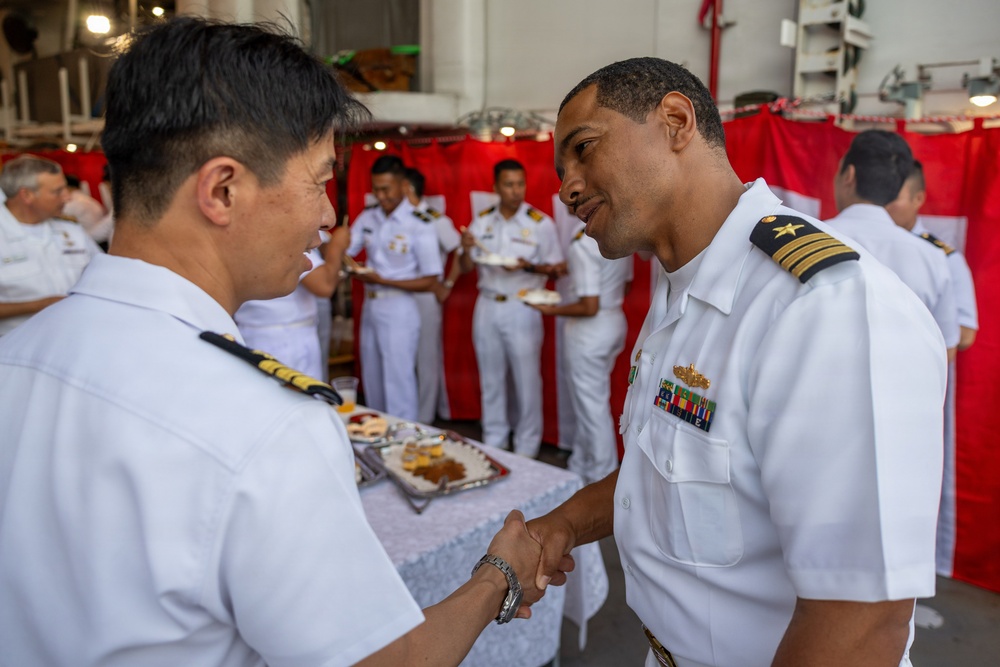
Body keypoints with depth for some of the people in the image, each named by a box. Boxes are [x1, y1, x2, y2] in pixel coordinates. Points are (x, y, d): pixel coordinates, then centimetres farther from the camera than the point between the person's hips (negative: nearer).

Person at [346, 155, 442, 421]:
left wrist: (382, 280, -19)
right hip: (370, 306, 6)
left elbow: (430, 281, -13)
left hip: (399, 309, -6)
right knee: (372, 383, 16)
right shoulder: (367, 217, 4)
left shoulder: (419, 225, -13)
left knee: (398, 384, -1)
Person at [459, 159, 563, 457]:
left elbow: (555, 268, -5)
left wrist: (528, 267, -23)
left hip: (522, 309, -4)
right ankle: (493, 441, 28)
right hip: (487, 307, 4)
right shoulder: (482, 221, 5)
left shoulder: (541, 223, -7)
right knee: (491, 379, 13)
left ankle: (526, 448, 18)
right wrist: (466, 249, -12)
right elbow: (467, 268, 9)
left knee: (527, 381, 3)